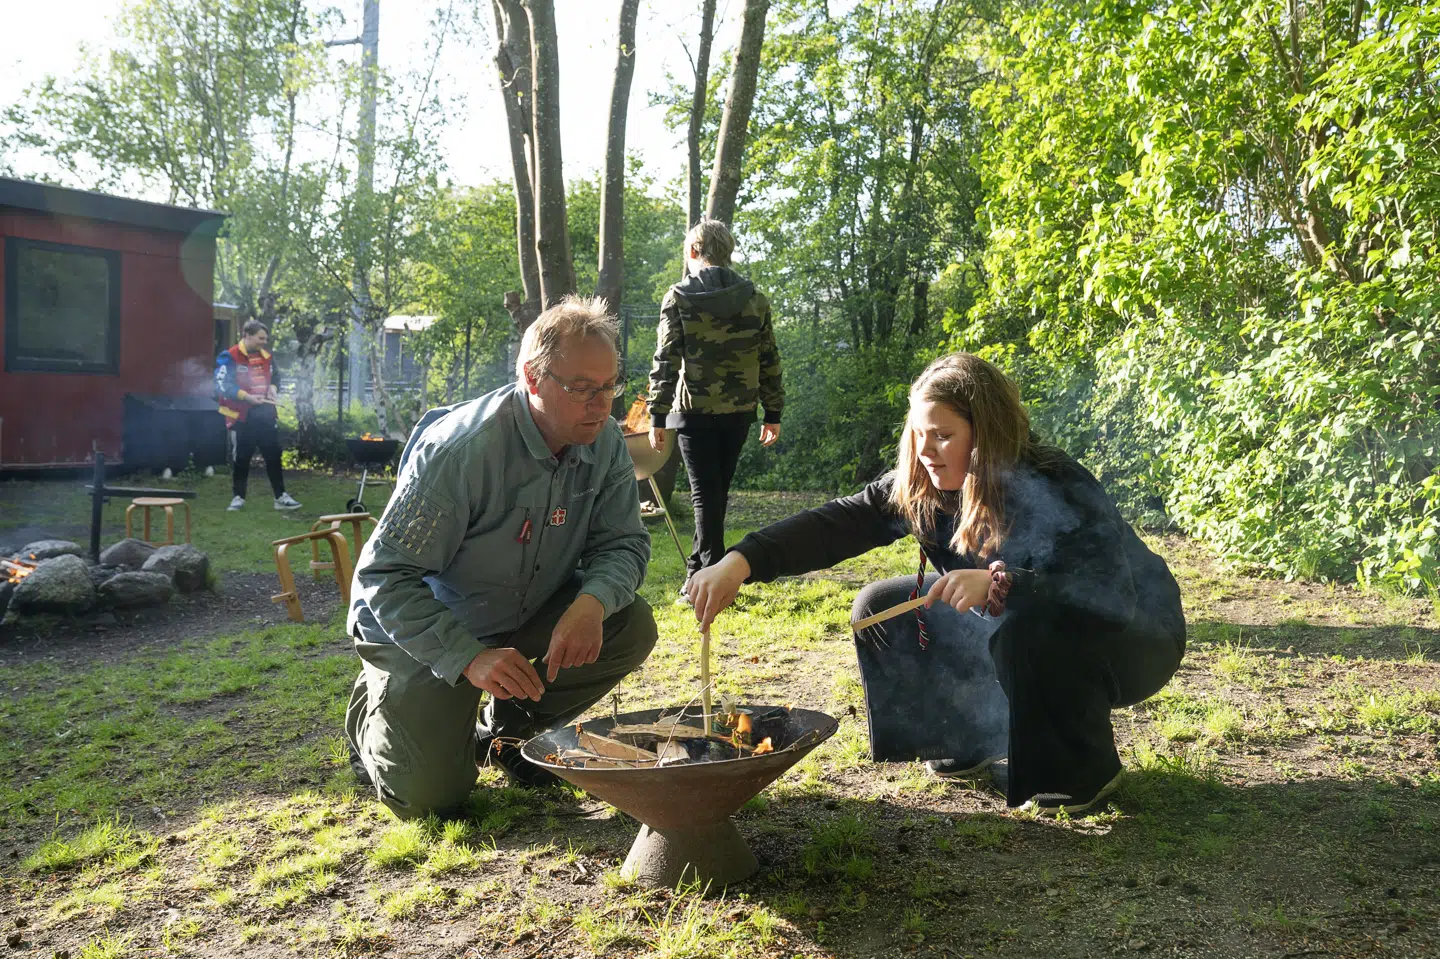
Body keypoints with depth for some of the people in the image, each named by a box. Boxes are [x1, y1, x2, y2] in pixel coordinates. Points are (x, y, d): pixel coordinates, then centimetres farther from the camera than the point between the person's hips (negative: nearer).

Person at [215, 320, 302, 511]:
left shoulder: (266, 356, 9)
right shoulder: (230, 357, -10)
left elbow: (275, 376, 23)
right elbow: (222, 385, -15)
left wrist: (273, 388, 0)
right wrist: (246, 396, -23)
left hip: (264, 413, 5)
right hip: (242, 415, -5)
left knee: (273, 454, 4)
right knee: (242, 458, 4)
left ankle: (281, 496, 10)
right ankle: (238, 497, 16)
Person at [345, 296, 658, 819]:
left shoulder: (604, 443, -11)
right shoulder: (460, 450, -31)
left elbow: (623, 543, -9)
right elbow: (384, 576, -28)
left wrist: (593, 601, -32)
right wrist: (469, 659, -38)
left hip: (529, 614, 6)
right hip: (424, 628, -5)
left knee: (631, 628, -17)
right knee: (430, 793, -14)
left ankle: (508, 728, 8)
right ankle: (373, 708, 22)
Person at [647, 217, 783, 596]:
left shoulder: (678, 298, -5)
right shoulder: (755, 299, 5)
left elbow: (666, 362, -9)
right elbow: (769, 361, 6)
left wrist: (657, 416, -6)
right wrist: (773, 412, 12)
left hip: (695, 409, -4)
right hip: (739, 409, 4)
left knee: (705, 494, 1)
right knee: (718, 490, 16)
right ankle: (699, 566, 27)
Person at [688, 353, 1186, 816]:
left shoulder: (1056, 489, -31)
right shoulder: (919, 487, -14)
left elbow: (1113, 594, -41)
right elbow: (835, 524, -21)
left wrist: (999, 583, -52)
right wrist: (740, 562, -35)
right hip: (1014, 625, 6)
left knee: (1030, 627, -39)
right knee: (880, 608, -3)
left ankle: (1085, 769, -11)